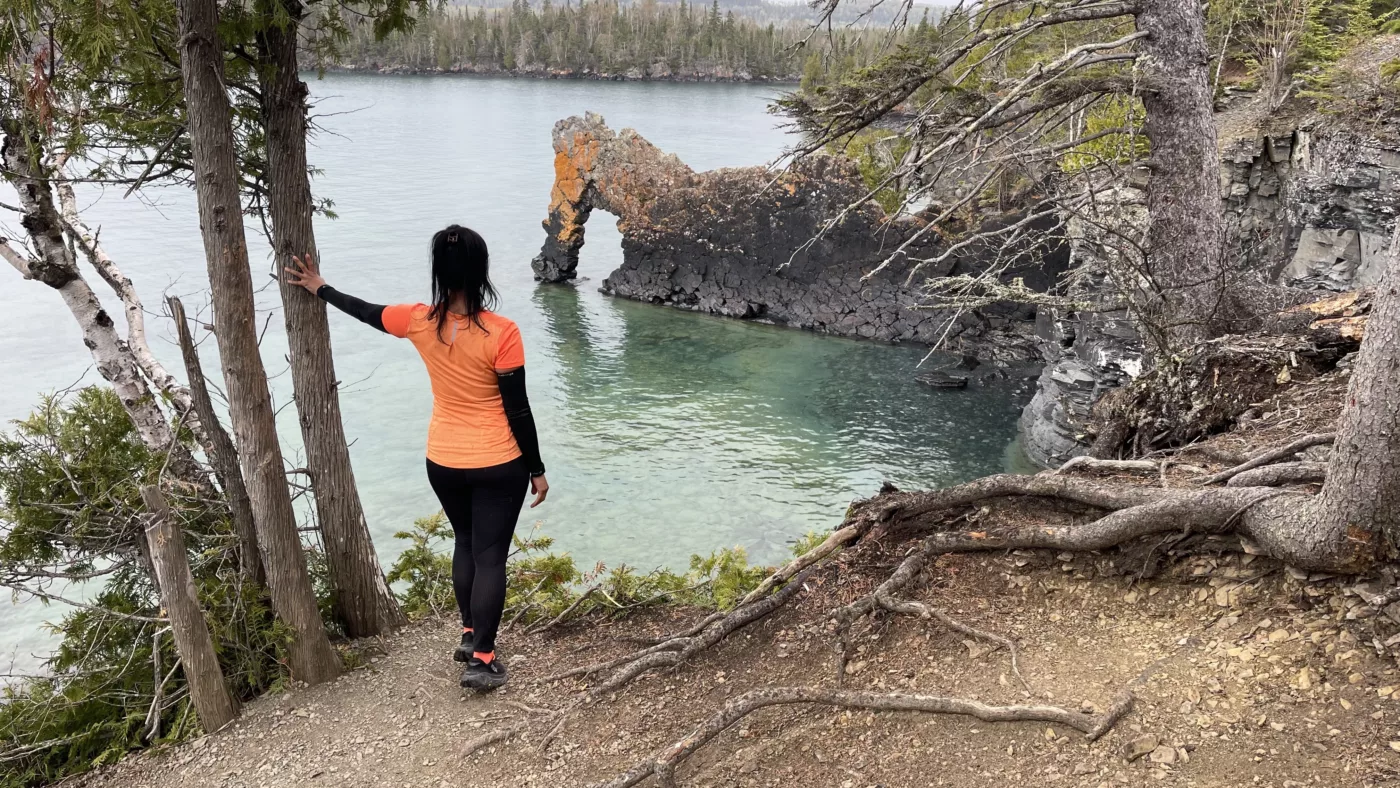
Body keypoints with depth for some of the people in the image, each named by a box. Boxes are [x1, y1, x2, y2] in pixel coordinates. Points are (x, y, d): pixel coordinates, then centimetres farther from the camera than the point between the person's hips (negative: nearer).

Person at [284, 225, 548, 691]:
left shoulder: (419, 322, -8)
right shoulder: (501, 333, -19)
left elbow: (367, 311, 12)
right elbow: (517, 410, -15)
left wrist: (320, 289, 30)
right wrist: (537, 470, -4)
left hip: (443, 463, 4)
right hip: (499, 466, -4)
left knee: (466, 544, 25)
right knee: (491, 555, 6)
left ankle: (469, 634, 35)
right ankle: (481, 659, 8)